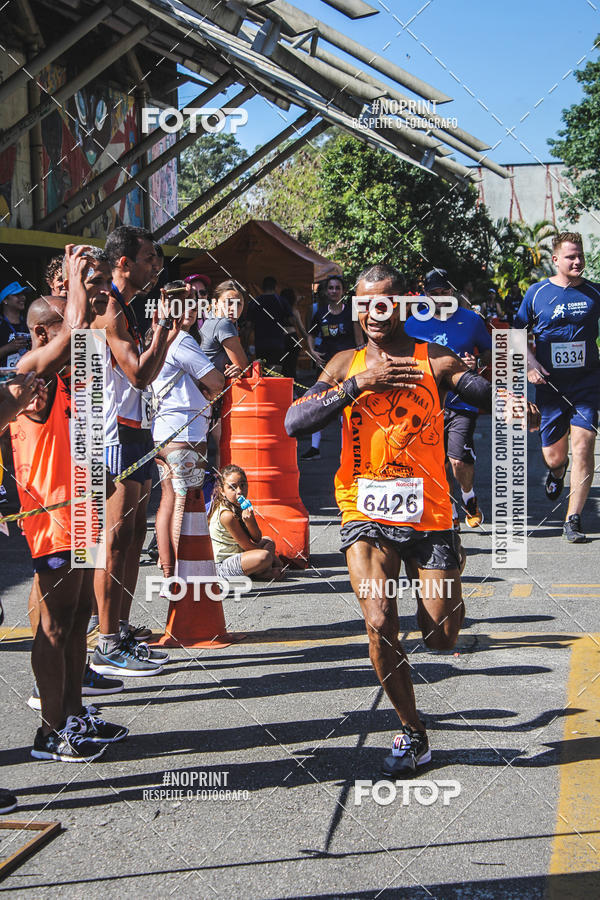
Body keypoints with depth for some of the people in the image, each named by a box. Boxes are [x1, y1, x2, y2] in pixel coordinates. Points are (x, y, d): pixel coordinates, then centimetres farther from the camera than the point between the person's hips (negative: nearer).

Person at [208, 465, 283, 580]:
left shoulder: (242, 507, 3)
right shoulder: (227, 515, -25)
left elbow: (257, 539, -2)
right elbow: (247, 546, -17)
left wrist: (250, 521, -22)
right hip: (222, 567, -10)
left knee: (268, 541, 26)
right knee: (264, 556, -31)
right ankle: (265, 573, 1)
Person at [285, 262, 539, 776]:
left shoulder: (433, 361, 0)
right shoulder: (347, 365, 6)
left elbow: (480, 389, -15)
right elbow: (294, 423, -7)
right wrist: (359, 384, -16)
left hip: (428, 512, -1)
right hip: (366, 512, 1)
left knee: (442, 638, 1)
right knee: (379, 624, -16)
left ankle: (443, 598, 40)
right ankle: (413, 733, 5)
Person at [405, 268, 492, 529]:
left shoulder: (471, 319, 3)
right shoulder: (413, 324, 5)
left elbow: (489, 351, 12)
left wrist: (479, 362, -7)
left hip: (463, 402, -2)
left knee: (459, 461, -13)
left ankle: (469, 499, 17)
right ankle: (450, 512, 22)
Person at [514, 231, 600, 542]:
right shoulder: (537, 293, 1)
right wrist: (530, 363, -5)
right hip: (550, 385, 0)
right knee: (553, 456, 7)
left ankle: (573, 520, -5)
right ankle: (556, 473, 46)